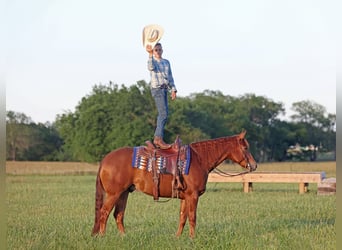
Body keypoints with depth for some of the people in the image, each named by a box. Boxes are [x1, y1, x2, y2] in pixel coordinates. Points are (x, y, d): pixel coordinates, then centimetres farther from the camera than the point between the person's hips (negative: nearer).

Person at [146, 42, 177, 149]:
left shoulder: (166, 62, 18)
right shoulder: (152, 61, -1)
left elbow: (170, 77, 19)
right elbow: (151, 67, -26)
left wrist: (173, 90, 11)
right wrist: (150, 54, -39)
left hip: (164, 89, 8)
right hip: (157, 88, -8)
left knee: (162, 114, 11)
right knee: (163, 114, -17)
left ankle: (156, 138, 18)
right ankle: (160, 139, -21)